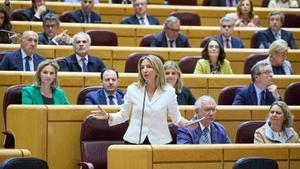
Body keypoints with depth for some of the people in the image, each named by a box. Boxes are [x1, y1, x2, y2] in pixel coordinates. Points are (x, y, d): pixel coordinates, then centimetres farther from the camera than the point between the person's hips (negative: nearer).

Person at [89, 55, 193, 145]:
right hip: (134, 140, 0)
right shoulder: (133, 89, 1)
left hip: (159, 142, 0)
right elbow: (123, 115, 6)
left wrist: (186, 123, -14)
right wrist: (108, 116, -11)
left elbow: (176, 117, 5)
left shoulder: (169, 92, 0)